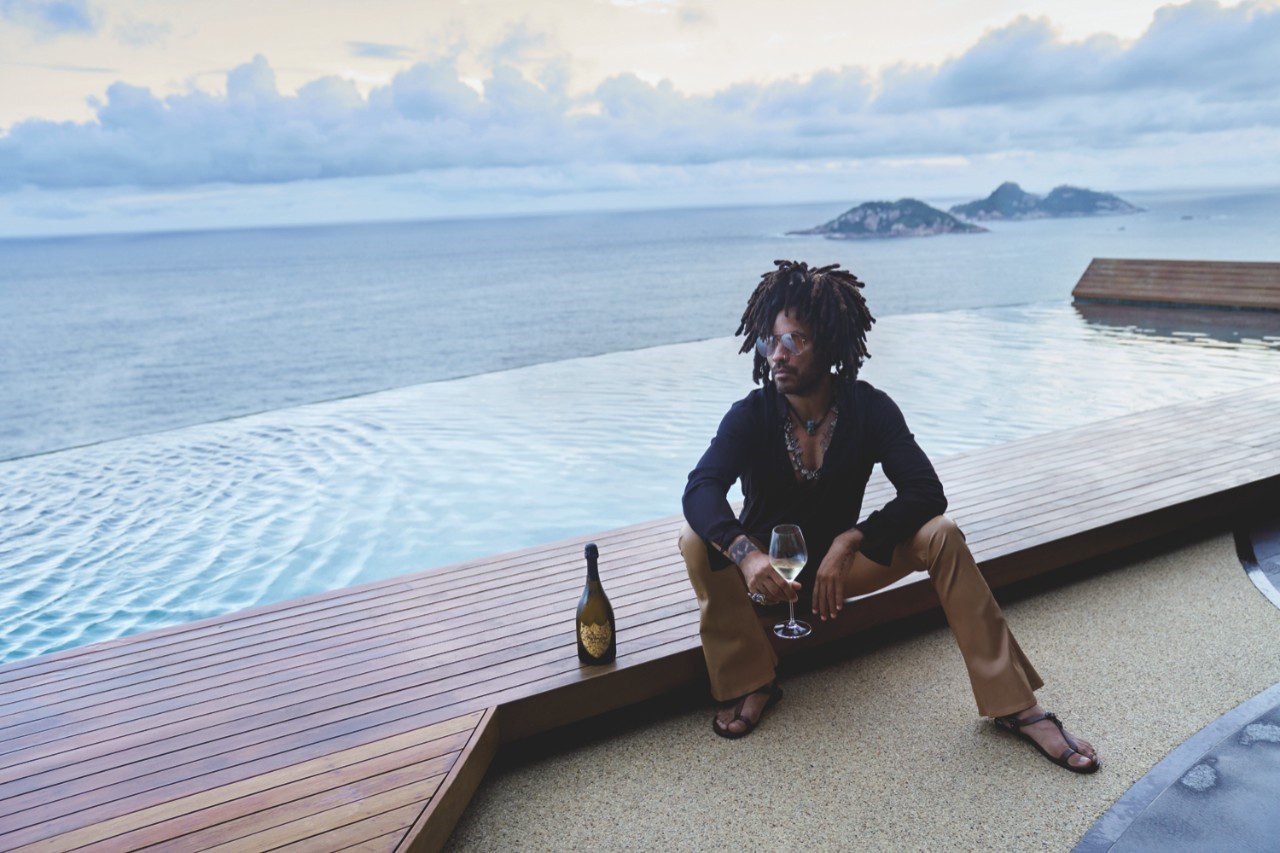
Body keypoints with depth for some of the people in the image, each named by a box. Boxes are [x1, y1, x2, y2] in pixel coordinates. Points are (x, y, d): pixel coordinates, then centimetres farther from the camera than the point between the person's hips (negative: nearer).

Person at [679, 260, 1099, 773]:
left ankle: (1015, 706, -15)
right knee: (697, 540, -31)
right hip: (766, 570, -1)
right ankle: (752, 682, -15)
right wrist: (747, 555, -50)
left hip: (838, 561, 1)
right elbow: (700, 489, -32)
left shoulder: (869, 409, -12)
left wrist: (848, 541, -31)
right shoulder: (751, 414, -17)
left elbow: (926, 494, -19)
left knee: (940, 536, -23)